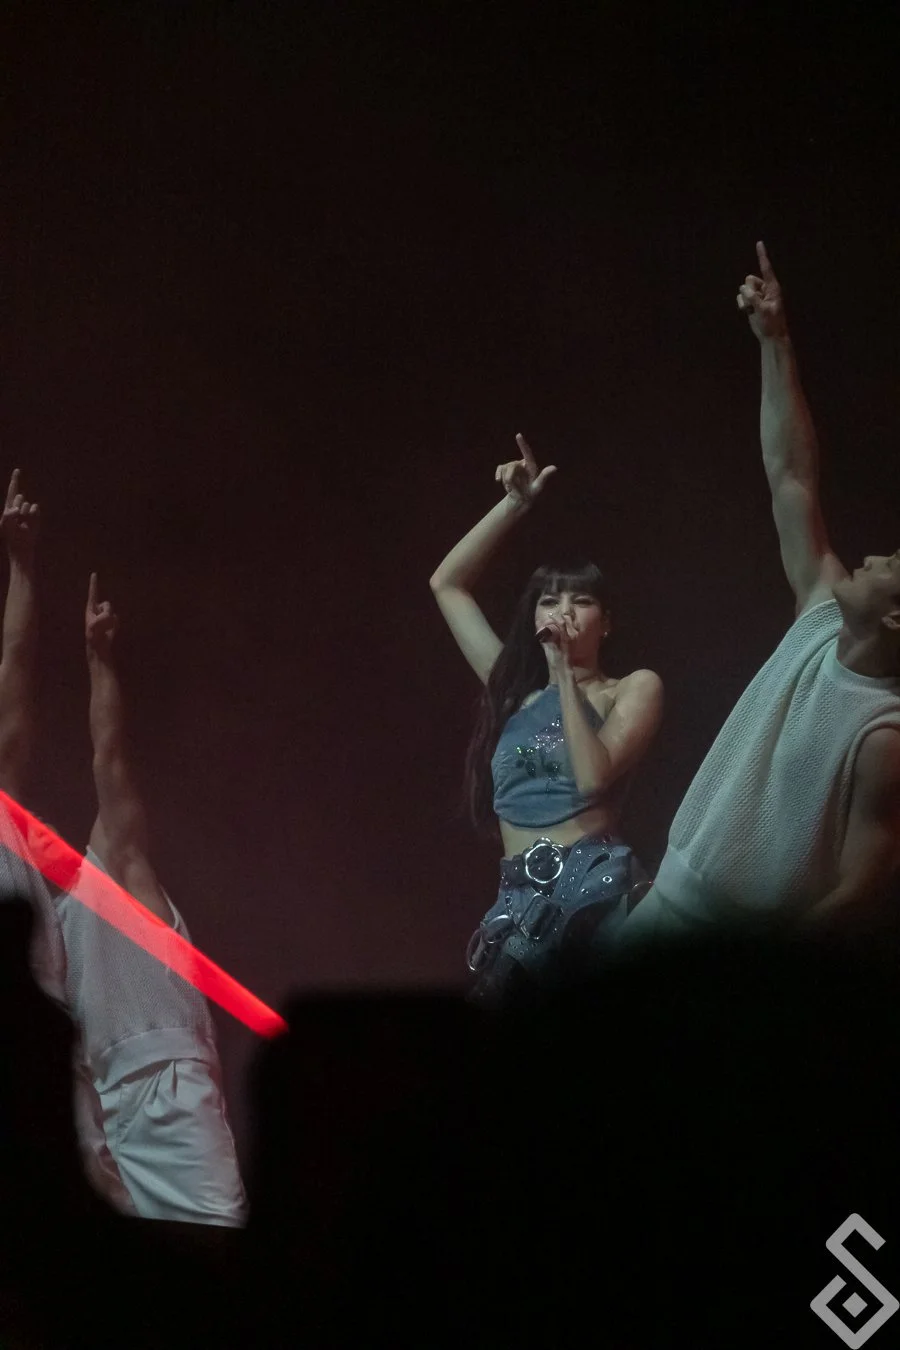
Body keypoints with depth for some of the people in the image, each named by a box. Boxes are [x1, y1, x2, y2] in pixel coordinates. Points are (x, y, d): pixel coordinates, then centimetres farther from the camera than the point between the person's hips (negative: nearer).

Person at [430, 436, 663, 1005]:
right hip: (520, 899, 5)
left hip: (593, 889, -5)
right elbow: (447, 583, 19)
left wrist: (563, 672, -6)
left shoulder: (634, 687, 5)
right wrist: (515, 505, 13)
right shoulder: (513, 689, 18)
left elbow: (593, 778, -13)